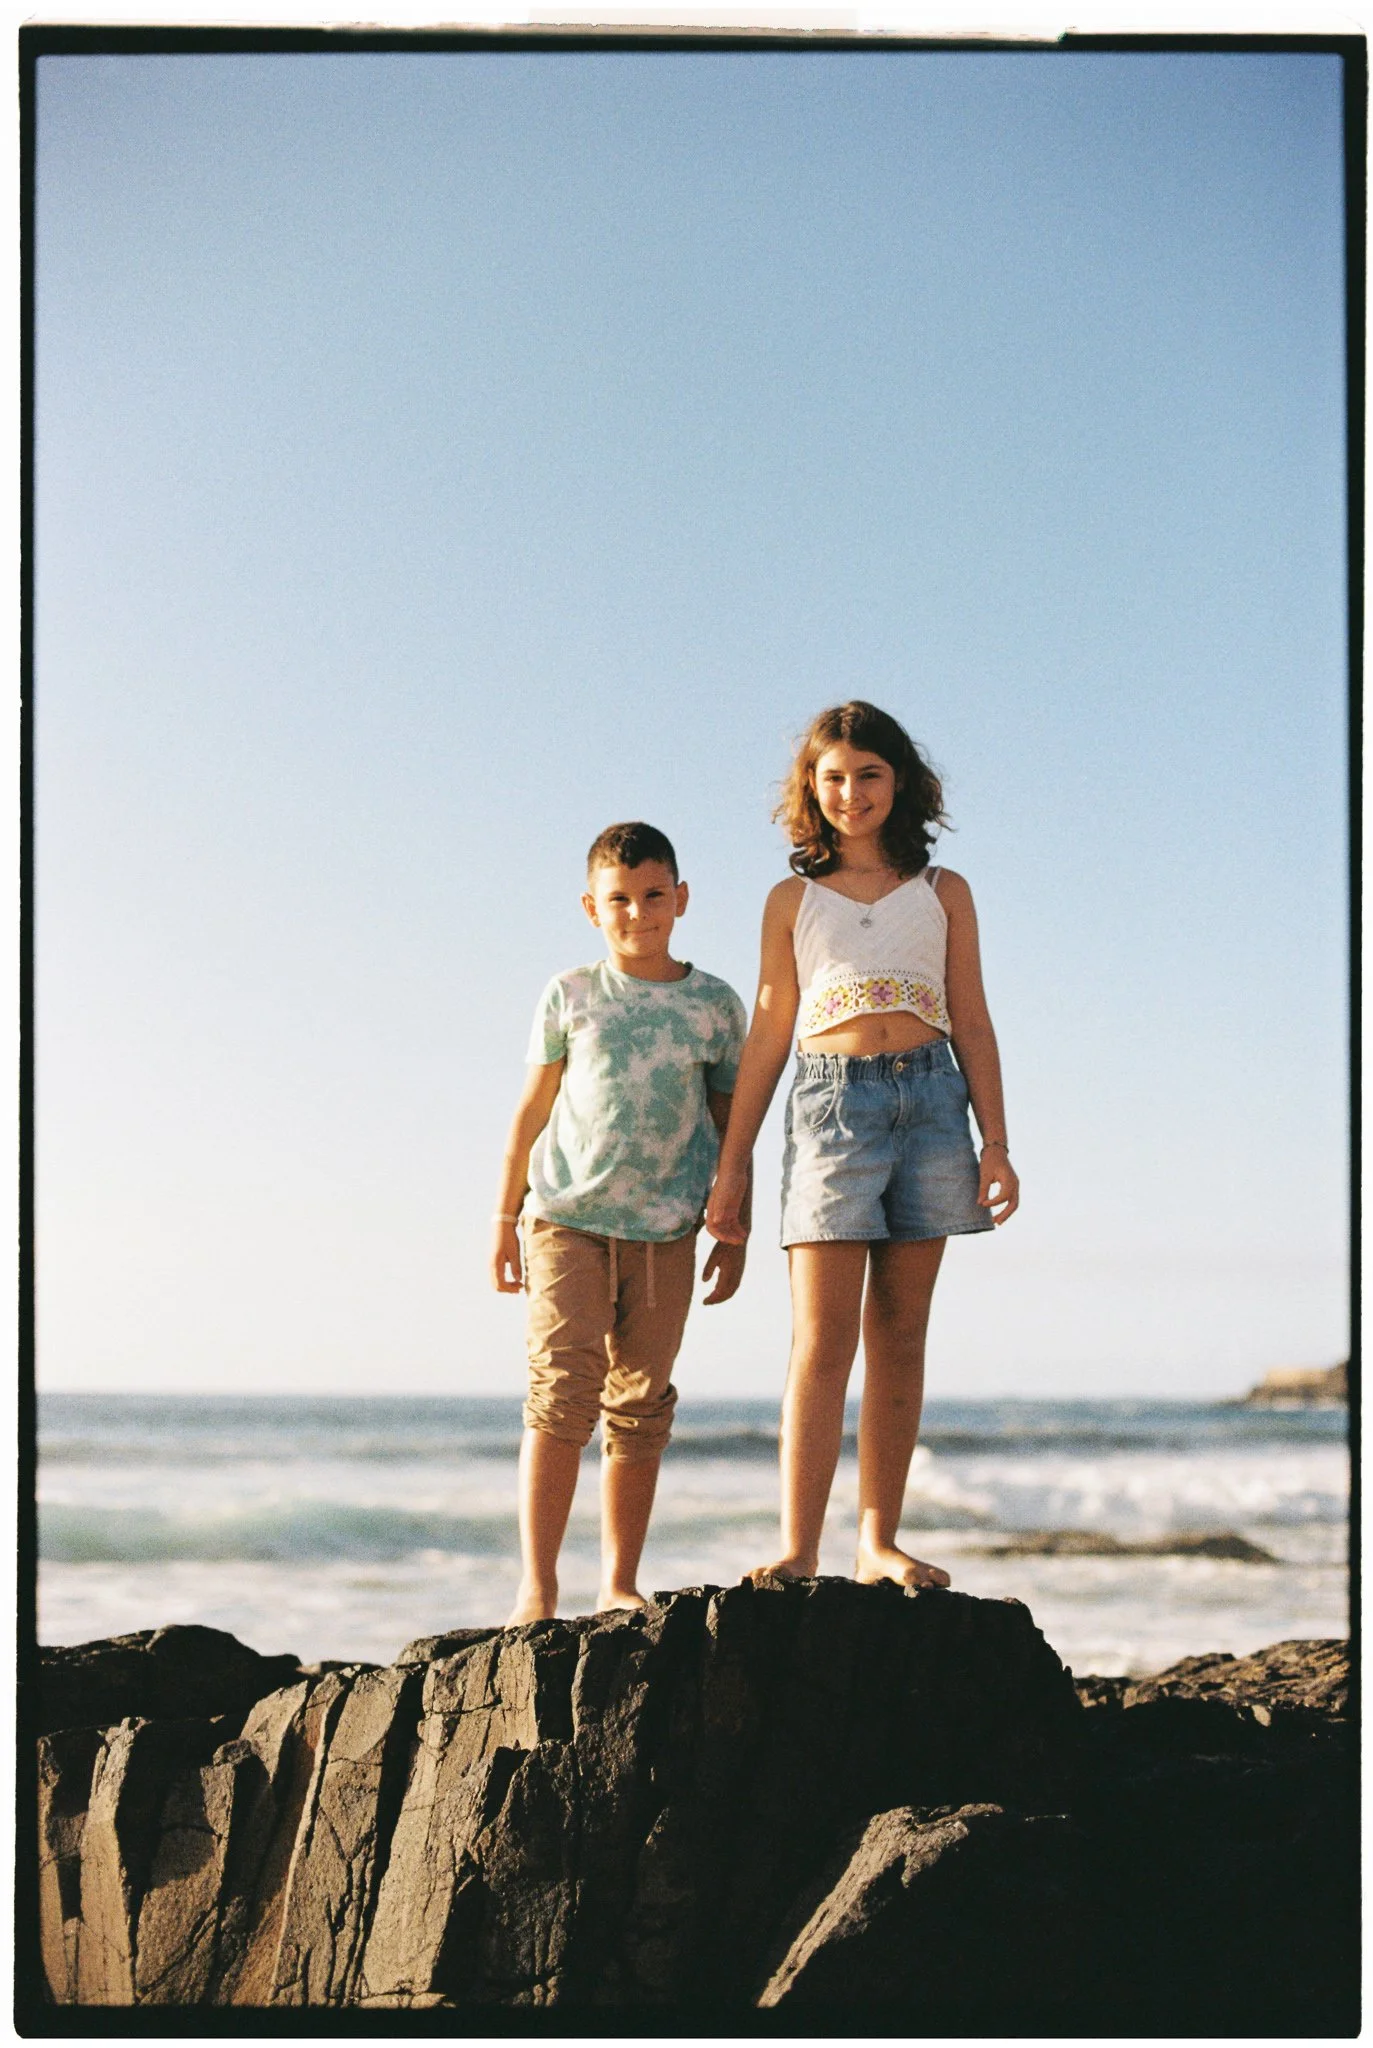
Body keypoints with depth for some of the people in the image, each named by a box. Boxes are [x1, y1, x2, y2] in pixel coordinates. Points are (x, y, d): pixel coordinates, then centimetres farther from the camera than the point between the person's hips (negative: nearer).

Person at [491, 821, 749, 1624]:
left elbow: (728, 1125, 12)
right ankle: (537, 1586, -12)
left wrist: (734, 1230, 9)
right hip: (567, 1218, -1)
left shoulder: (715, 1005, 7)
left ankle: (621, 1585, 14)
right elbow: (533, 1110, 11)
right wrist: (506, 1216, 10)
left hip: (664, 1231, 1)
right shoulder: (571, 996, 6)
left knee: (641, 1404, 4)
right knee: (563, 1386, -13)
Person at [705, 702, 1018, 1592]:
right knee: (823, 1337, -11)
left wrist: (996, 1143, 1)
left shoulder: (943, 892, 13)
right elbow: (770, 1031, 11)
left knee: (899, 1335, 2)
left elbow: (972, 1022, 11)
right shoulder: (793, 901, 11)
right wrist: (731, 1165, 8)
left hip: (930, 1099, 2)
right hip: (831, 1102, -2)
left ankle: (879, 1543, 6)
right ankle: (798, 1553, -15)